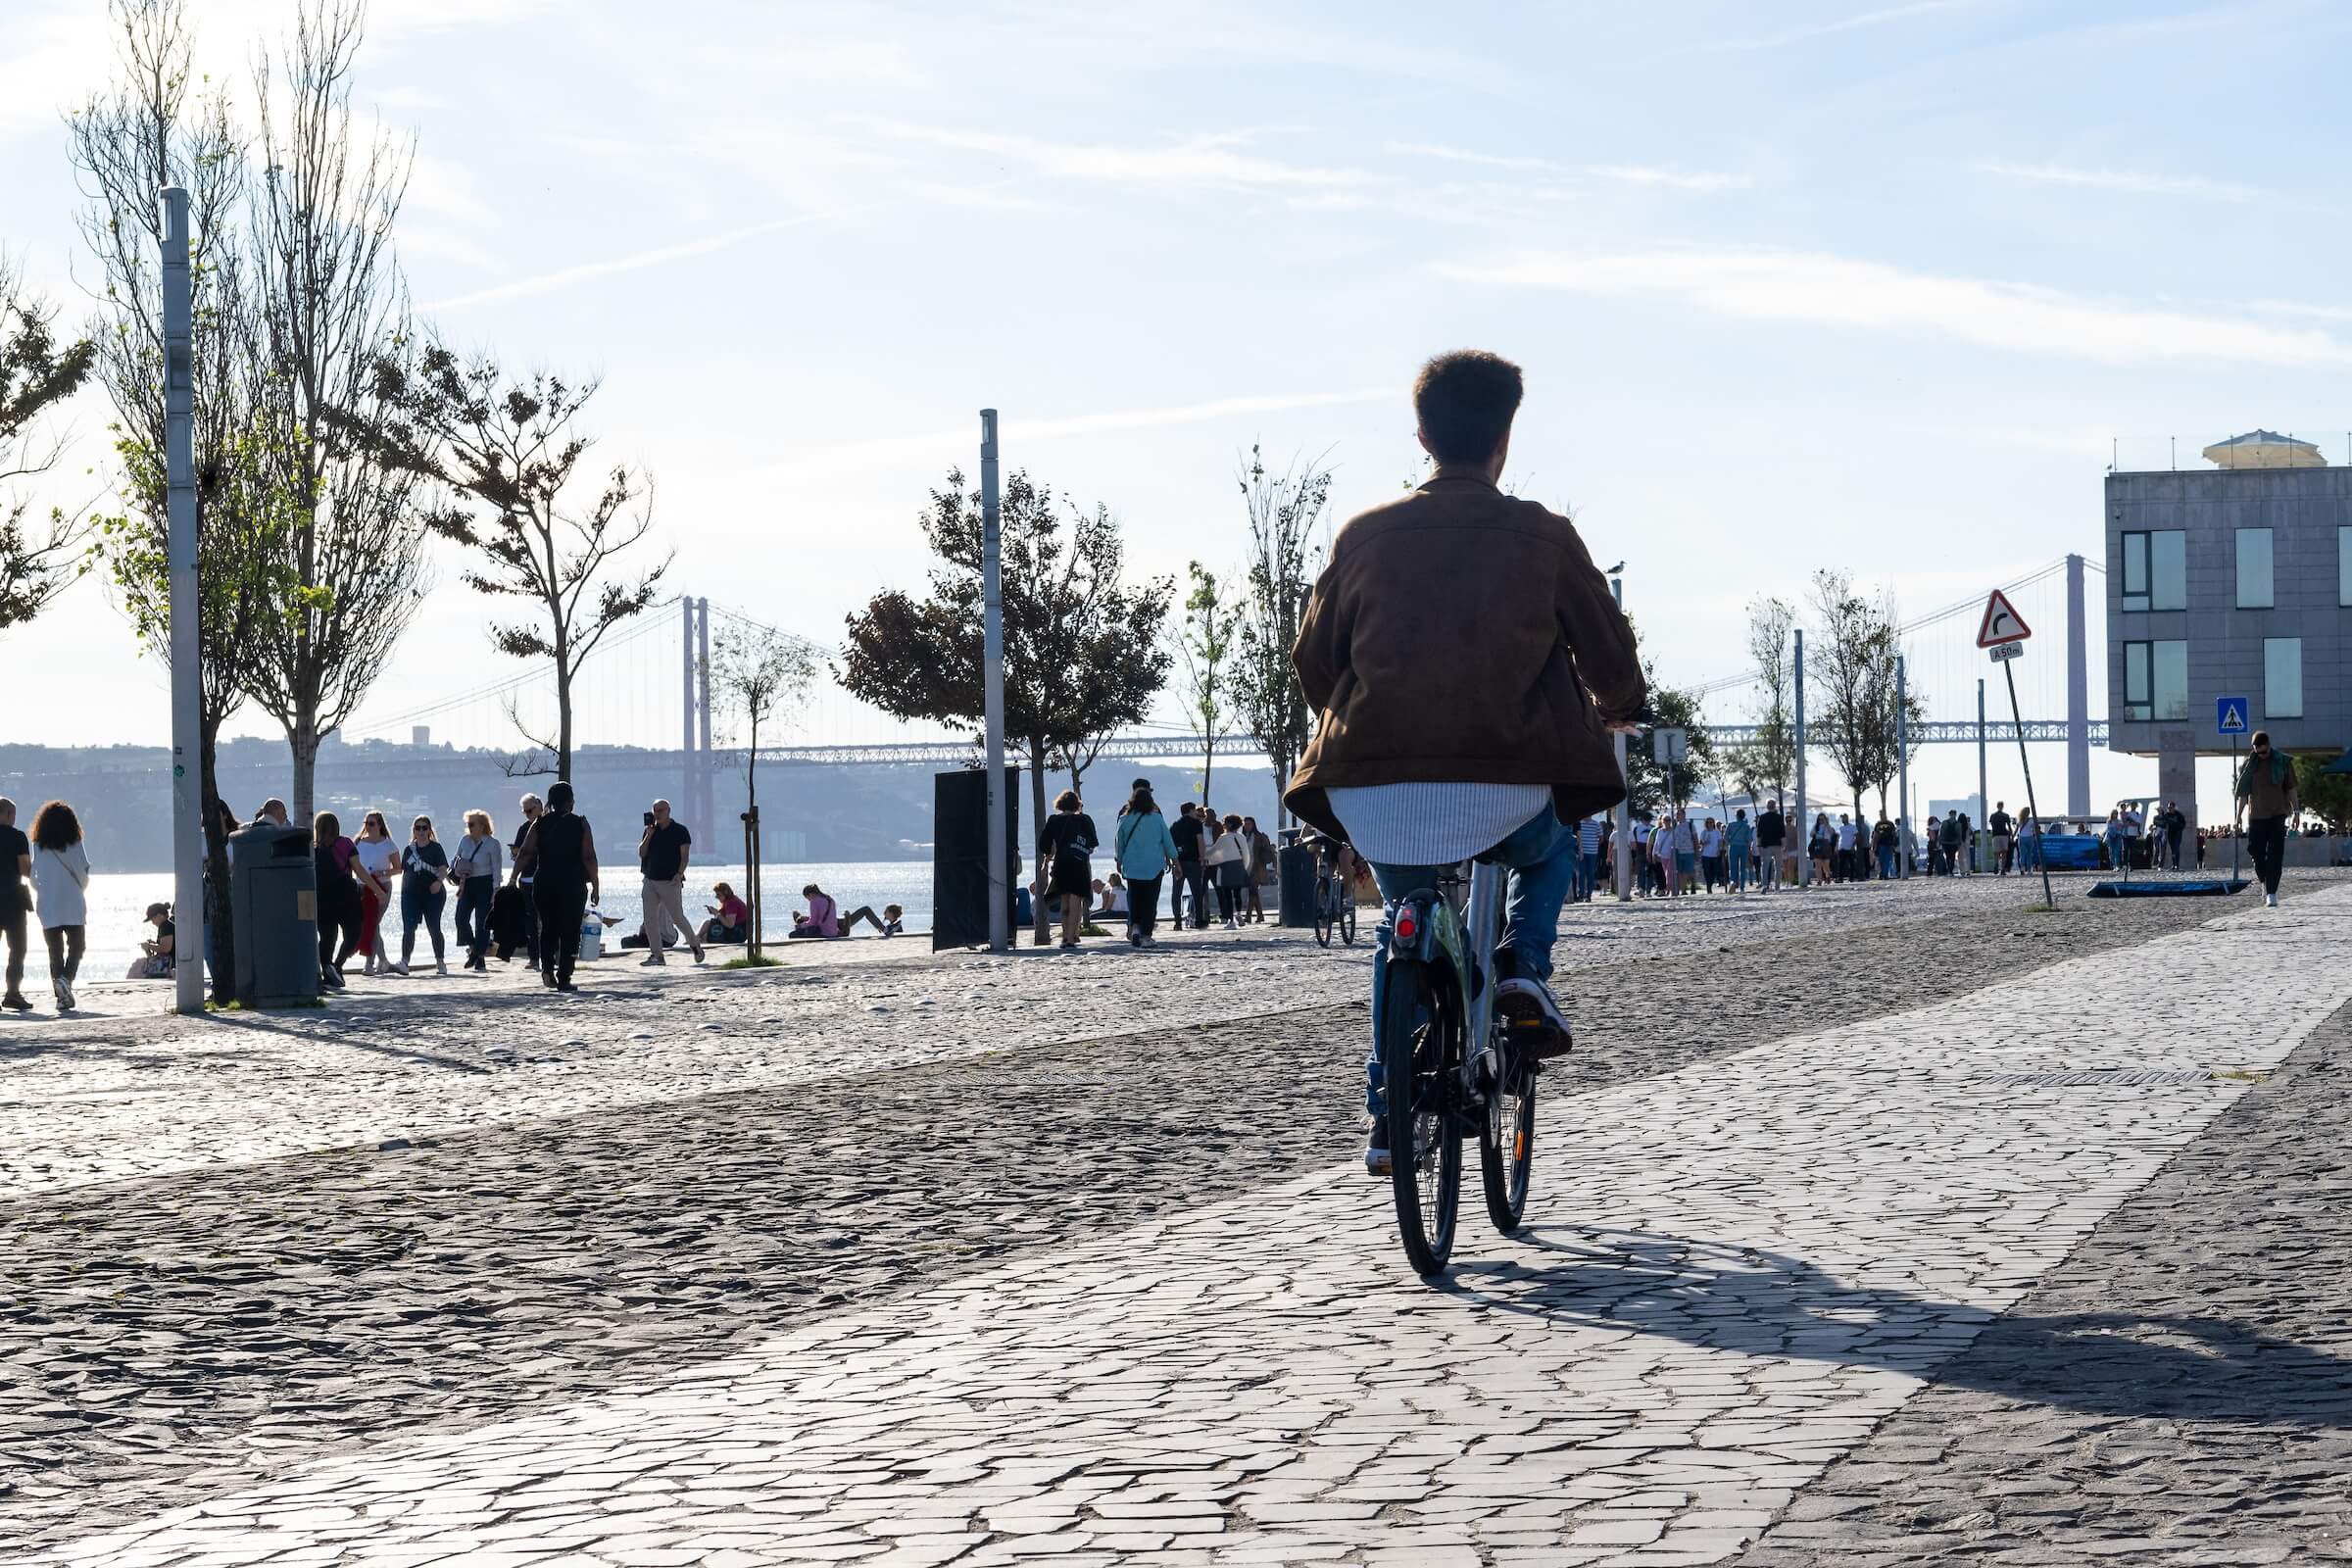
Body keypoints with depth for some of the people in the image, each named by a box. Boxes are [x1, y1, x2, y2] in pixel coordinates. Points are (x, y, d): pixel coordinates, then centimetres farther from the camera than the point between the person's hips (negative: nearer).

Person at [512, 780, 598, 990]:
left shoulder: (539, 824, 4)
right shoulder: (580, 825, -2)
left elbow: (524, 854, -3)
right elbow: (589, 858, -6)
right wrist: (595, 886, -1)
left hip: (544, 884, 3)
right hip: (573, 885, -3)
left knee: (548, 928, 16)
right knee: (570, 932, 3)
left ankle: (547, 967, -3)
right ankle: (564, 978, 0)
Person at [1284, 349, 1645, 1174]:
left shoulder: (1365, 534, 9)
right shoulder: (1542, 536, 4)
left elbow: (1313, 661, 15)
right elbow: (1609, 655, 10)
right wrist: (1619, 707, 34)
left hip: (1373, 789, 2)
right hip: (1498, 787, -2)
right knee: (1549, 852, 34)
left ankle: (1390, 1118, 22)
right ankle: (1523, 969, 8)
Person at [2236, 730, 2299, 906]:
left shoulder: (2283, 762, 3)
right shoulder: (2249, 766, 7)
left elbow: (2291, 789, 7)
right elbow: (2243, 794, 11)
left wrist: (2296, 810, -1)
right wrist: (2236, 818, 8)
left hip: (2277, 815, -2)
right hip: (2256, 816, 2)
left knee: (2275, 855, -8)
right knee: (2257, 853, 0)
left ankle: (2271, 893, -9)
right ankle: (2266, 884, 26)